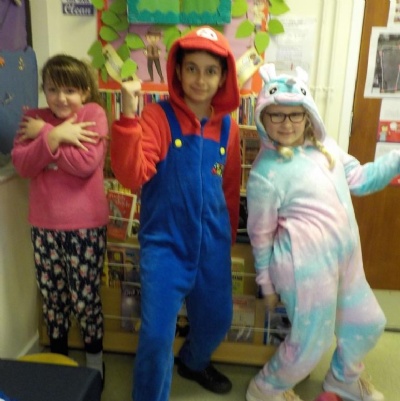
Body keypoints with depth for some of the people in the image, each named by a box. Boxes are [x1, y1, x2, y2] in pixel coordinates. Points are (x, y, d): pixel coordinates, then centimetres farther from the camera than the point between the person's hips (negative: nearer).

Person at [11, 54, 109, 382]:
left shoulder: (94, 114, -6)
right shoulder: (35, 118, 5)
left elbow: (86, 163, -20)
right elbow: (22, 165, -8)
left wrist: (45, 133, -14)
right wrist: (54, 136, -20)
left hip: (86, 226, -4)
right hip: (45, 226, 4)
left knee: (85, 299, 7)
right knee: (52, 298, 16)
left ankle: (95, 361, 31)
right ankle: (57, 357, 39)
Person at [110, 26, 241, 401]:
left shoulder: (228, 127, 2)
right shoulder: (158, 116, -11)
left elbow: (230, 191, 11)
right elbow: (131, 176, -23)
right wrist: (128, 117, -34)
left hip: (212, 245, 5)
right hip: (164, 243, -4)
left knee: (217, 320, 20)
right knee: (157, 334, -4)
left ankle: (193, 362, 54)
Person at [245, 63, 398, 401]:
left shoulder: (324, 146, 1)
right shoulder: (265, 173, -20)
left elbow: (359, 179, 13)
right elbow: (261, 235, -11)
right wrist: (267, 284, -2)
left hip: (346, 260, 8)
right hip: (307, 268, -8)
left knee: (368, 323, 24)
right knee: (311, 343, 8)